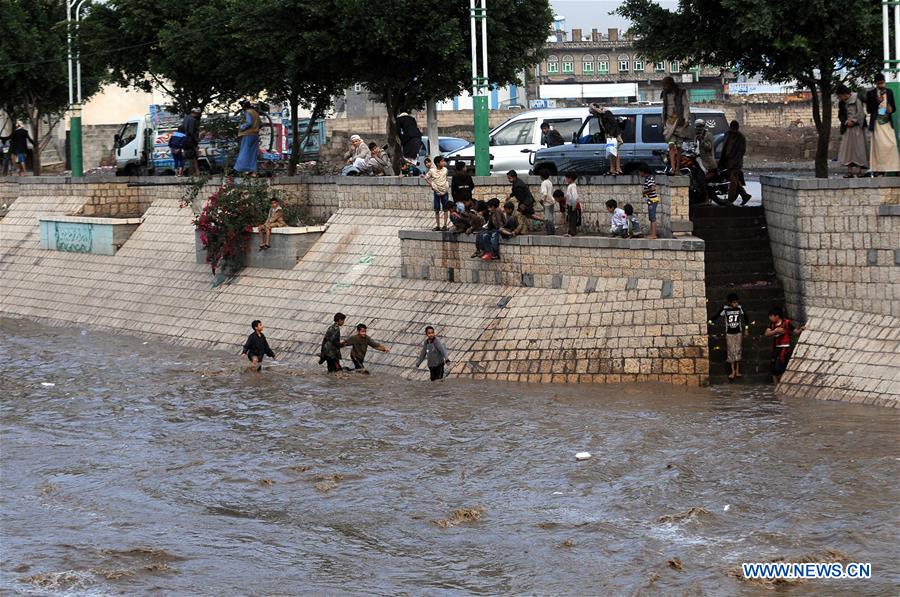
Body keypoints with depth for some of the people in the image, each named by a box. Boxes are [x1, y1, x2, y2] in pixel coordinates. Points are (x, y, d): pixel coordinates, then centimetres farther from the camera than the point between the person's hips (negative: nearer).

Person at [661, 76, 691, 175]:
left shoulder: (681, 93, -2)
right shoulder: (665, 94, 12)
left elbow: (686, 106, -3)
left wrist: (686, 120, -11)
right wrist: (663, 121, 20)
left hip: (679, 121, -3)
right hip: (669, 122, 3)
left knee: (678, 147, 0)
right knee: (671, 145, -12)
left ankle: (677, 169, 4)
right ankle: (672, 167, -22)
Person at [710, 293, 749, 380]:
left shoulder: (739, 309, -3)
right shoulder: (725, 309, -9)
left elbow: (744, 318, 10)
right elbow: (718, 316, -5)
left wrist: (746, 329, 13)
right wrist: (711, 322, -20)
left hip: (738, 333, 1)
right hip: (729, 333, -1)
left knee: (737, 351, 2)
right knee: (731, 351, 1)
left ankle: (737, 370, 11)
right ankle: (733, 371, 8)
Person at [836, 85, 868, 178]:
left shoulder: (856, 99, -5)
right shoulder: (841, 103, 10)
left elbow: (860, 113, -9)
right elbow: (840, 115, 11)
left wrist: (853, 120, -14)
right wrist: (846, 122, -6)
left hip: (857, 127, -5)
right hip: (847, 128, 5)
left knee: (858, 148, -5)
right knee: (847, 149, -2)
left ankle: (859, 170, -5)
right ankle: (849, 171, -2)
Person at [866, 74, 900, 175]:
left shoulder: (889, 92, 10)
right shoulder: (871, 94, 1)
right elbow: (869, 110, 0)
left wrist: (891, 109, -8)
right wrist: (877, 102, -15)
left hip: (888, 122, 3)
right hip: (877, 123, -3)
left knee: (891, 144, -6)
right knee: (879, 145, -7)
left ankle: (891, 167, -2)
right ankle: (878, 169, -6)